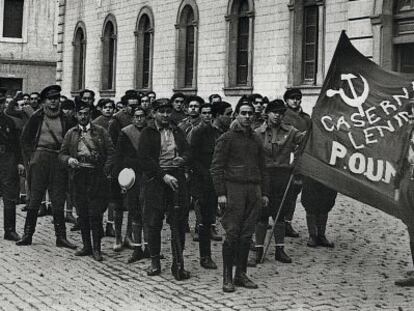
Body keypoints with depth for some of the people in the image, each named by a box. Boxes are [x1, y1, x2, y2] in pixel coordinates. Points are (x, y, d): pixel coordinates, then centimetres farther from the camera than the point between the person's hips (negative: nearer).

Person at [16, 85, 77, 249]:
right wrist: (30, 155, 1)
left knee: (58, 200, 2)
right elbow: (25, 138, 9)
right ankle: (27, 234, 6)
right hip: (39, 159, -1)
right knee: (35, 197, -1)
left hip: (59, 160, 1)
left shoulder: (65, 119, 9)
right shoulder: (37, 117, 5)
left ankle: (61, 237, 5)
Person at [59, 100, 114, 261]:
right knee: (82, 214, 6)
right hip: (79, 175, 3)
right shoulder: (71, 133, 12)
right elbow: (62, 153, 12)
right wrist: (69, 159, -10)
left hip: (97, 175, -3)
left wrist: (105, 172, -7)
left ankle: (96, 248, 0)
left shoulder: (101, 131, 5)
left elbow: (110, 153, 3)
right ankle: (86, 246, 16)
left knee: (95, 213, -7)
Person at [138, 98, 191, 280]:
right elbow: (145, 159, -6)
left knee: (179, 224, -1)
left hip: (177, 178, 3)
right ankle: (155, 262, 14)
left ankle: (178, 264, 5)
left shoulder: (178, 132, 17)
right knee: (154, 223, 1)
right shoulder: (147, 133, 3)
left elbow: (187, 151, 15)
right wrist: (164, 176, -13)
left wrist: (182, 159, -9)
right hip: (155, 180, -3)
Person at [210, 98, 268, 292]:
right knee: (232, 234, -6)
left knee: (247, 235, 6)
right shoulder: (227, 138, -1)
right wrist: (221, 193, -12)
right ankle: (227, 278, 0)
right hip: (234, 188, -5)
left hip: (254, 190, 5)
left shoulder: (255, 140, 16)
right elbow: (216, 167, -4)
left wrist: (263, 193, 17)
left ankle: (241, 274, 14)